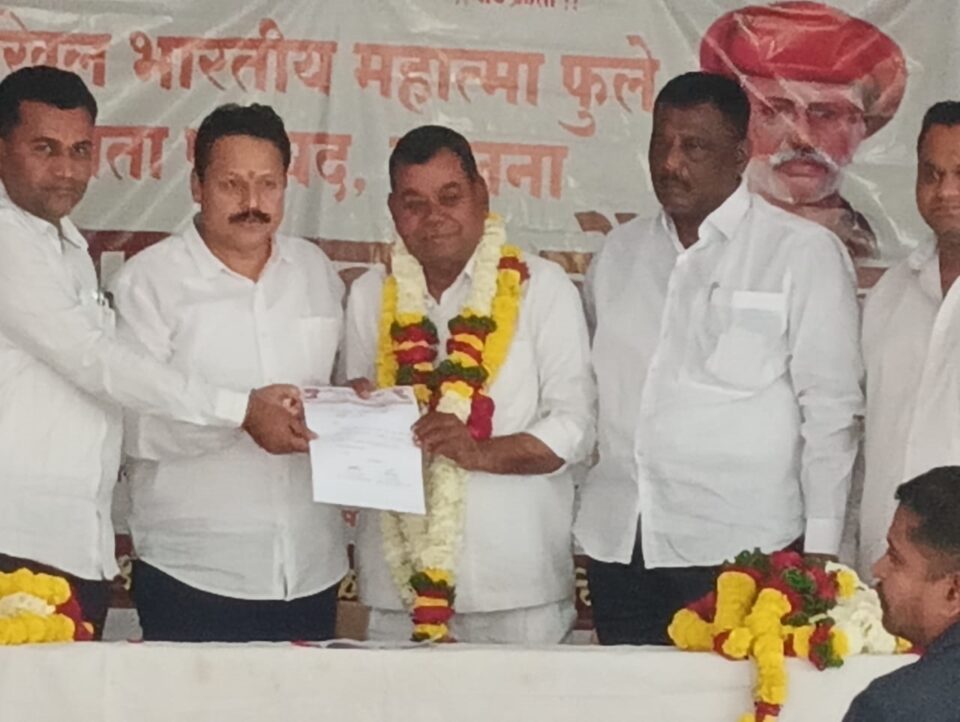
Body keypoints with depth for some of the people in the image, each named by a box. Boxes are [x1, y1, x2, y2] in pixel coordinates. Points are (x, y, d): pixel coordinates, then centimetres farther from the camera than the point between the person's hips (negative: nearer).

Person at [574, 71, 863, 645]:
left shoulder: (805, 252, -1)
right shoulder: (620, 252, 15)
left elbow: (831, 408, -4)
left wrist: (818, 550, -8)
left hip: (741, 552, -5)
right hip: (618, 548, 5)